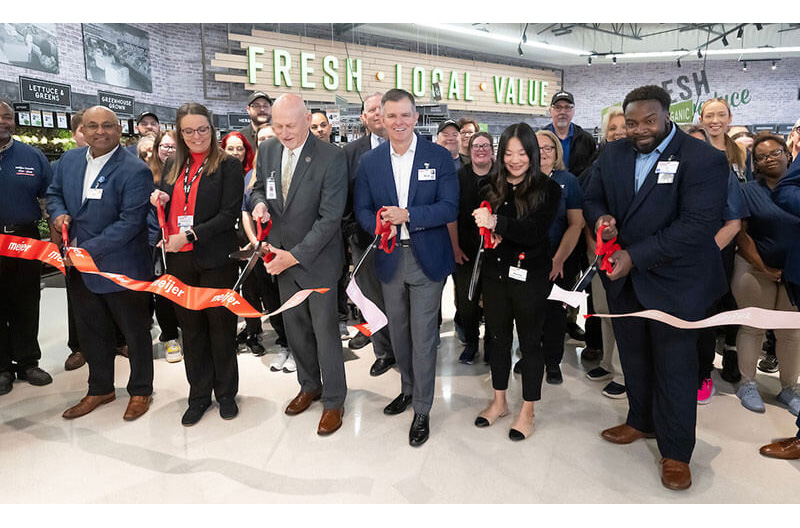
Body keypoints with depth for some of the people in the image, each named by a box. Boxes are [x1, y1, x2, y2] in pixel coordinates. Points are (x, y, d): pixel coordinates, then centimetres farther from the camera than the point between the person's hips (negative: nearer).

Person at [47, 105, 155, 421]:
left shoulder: (135, 171, -18)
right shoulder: (69, 160, 4)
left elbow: (130, 221, -22)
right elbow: (54, 192, 18)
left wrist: (88, 250, -23)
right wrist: (59, 214, -5)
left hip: (121, 268, -7)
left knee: (135, 332, 11)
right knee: (91, 332, 20)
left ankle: (140, 390, 30)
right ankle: (100, 389, 39)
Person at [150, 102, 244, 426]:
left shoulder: (228, 166, -5)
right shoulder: (173, 166, 13)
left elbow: (229, 215, -12)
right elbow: (165, 209, 21)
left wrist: (189, 236, -19)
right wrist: (159, 201, -2)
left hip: (216, 260, -5)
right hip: (179, 261, 5)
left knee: (221, 327, 8)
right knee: (191, 329, 12)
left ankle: (226, 393, 25)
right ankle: (199, 395, 27)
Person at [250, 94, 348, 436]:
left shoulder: (332, 157, -18)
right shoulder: (267, 151, 1)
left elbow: (330, 218, -20)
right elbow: (259, 188, 17)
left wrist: (295, 256, -21)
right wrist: (259, 202, -8)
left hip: (317, 258, -6)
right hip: (280, 256, 6)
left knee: (325, 329, 3)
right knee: (295, 327, 17)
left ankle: (334, 401, 21)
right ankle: (309, 386, 38)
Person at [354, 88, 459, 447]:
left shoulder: (439, 157, -4)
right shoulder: (369, 161, 4)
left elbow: (450, 208, -10)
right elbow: (361, 209, 4)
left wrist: (407, 215, -22)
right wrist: (380, 226, -18)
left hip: (427, 259, -3)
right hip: (389, 259, 4)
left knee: (423, 336, 0)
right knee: (398, 332, 18)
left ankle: (422, 410, 16)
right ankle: (407, 389, 40)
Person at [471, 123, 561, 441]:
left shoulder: (548, 189, -8)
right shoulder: (491, 187, 4)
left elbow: (536, 231, -20)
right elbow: (477, 226, 13)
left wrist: (497, 223, -32)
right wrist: (487, 234, -9)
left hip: (530, 276, -4)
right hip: (495, 273, 4)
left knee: (530, 341, 8)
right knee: (497, 337, 15)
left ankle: (527, 412, 24)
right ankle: (499, 402, 34)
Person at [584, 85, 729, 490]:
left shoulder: (704, 159, -15)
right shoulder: (612, 155, 3)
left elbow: (698, 225, -22)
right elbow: (592, 198, 12)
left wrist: (635, 255, -24)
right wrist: (600, 218, -13)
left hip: (674, 283, -5)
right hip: (624, 280, 6)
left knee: (675, 366, 6)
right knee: (634, 358, 20)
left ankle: (675, 452, 24)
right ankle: (642, 421, 43)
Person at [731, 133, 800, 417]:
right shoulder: (748, 191, -1)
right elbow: (741, 234, -6)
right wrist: (764, 269, -11)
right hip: (756, 269, -3)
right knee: (752, 327, 4)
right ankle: (748, 384, 17)